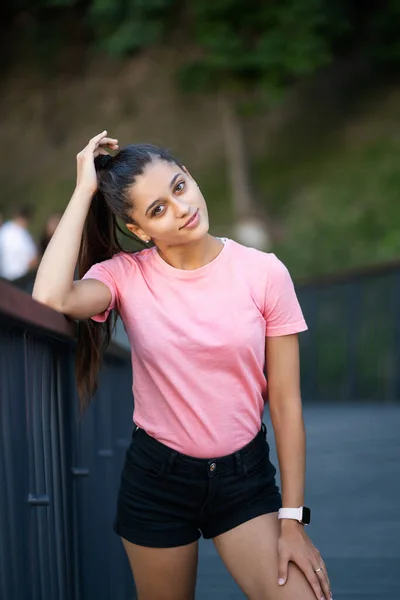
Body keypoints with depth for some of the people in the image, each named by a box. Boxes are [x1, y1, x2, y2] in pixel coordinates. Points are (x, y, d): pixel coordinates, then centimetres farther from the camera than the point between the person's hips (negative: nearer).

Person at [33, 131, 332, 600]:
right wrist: (84, 190, -22)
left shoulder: (264, 273, -10)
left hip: (245, 476, 0)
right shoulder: (125, 275, -9)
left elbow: (285, 404, -6)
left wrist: (292, 520, -8)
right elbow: (51, 299, -32)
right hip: (155, 476, 1)